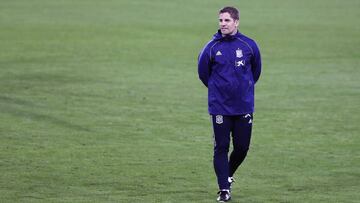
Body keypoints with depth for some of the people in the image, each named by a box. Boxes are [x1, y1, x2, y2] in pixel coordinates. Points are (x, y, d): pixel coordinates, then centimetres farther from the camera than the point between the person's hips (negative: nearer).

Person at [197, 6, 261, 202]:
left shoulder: (249, 45, -2)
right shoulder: (212, 47, -5)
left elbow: (255, 71, 14)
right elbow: (203, 72, 9)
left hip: (244, 106, 1)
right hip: (220, 107, -1)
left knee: (242, 147, 4)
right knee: (221, 147, -2)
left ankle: (228, 174, 32)